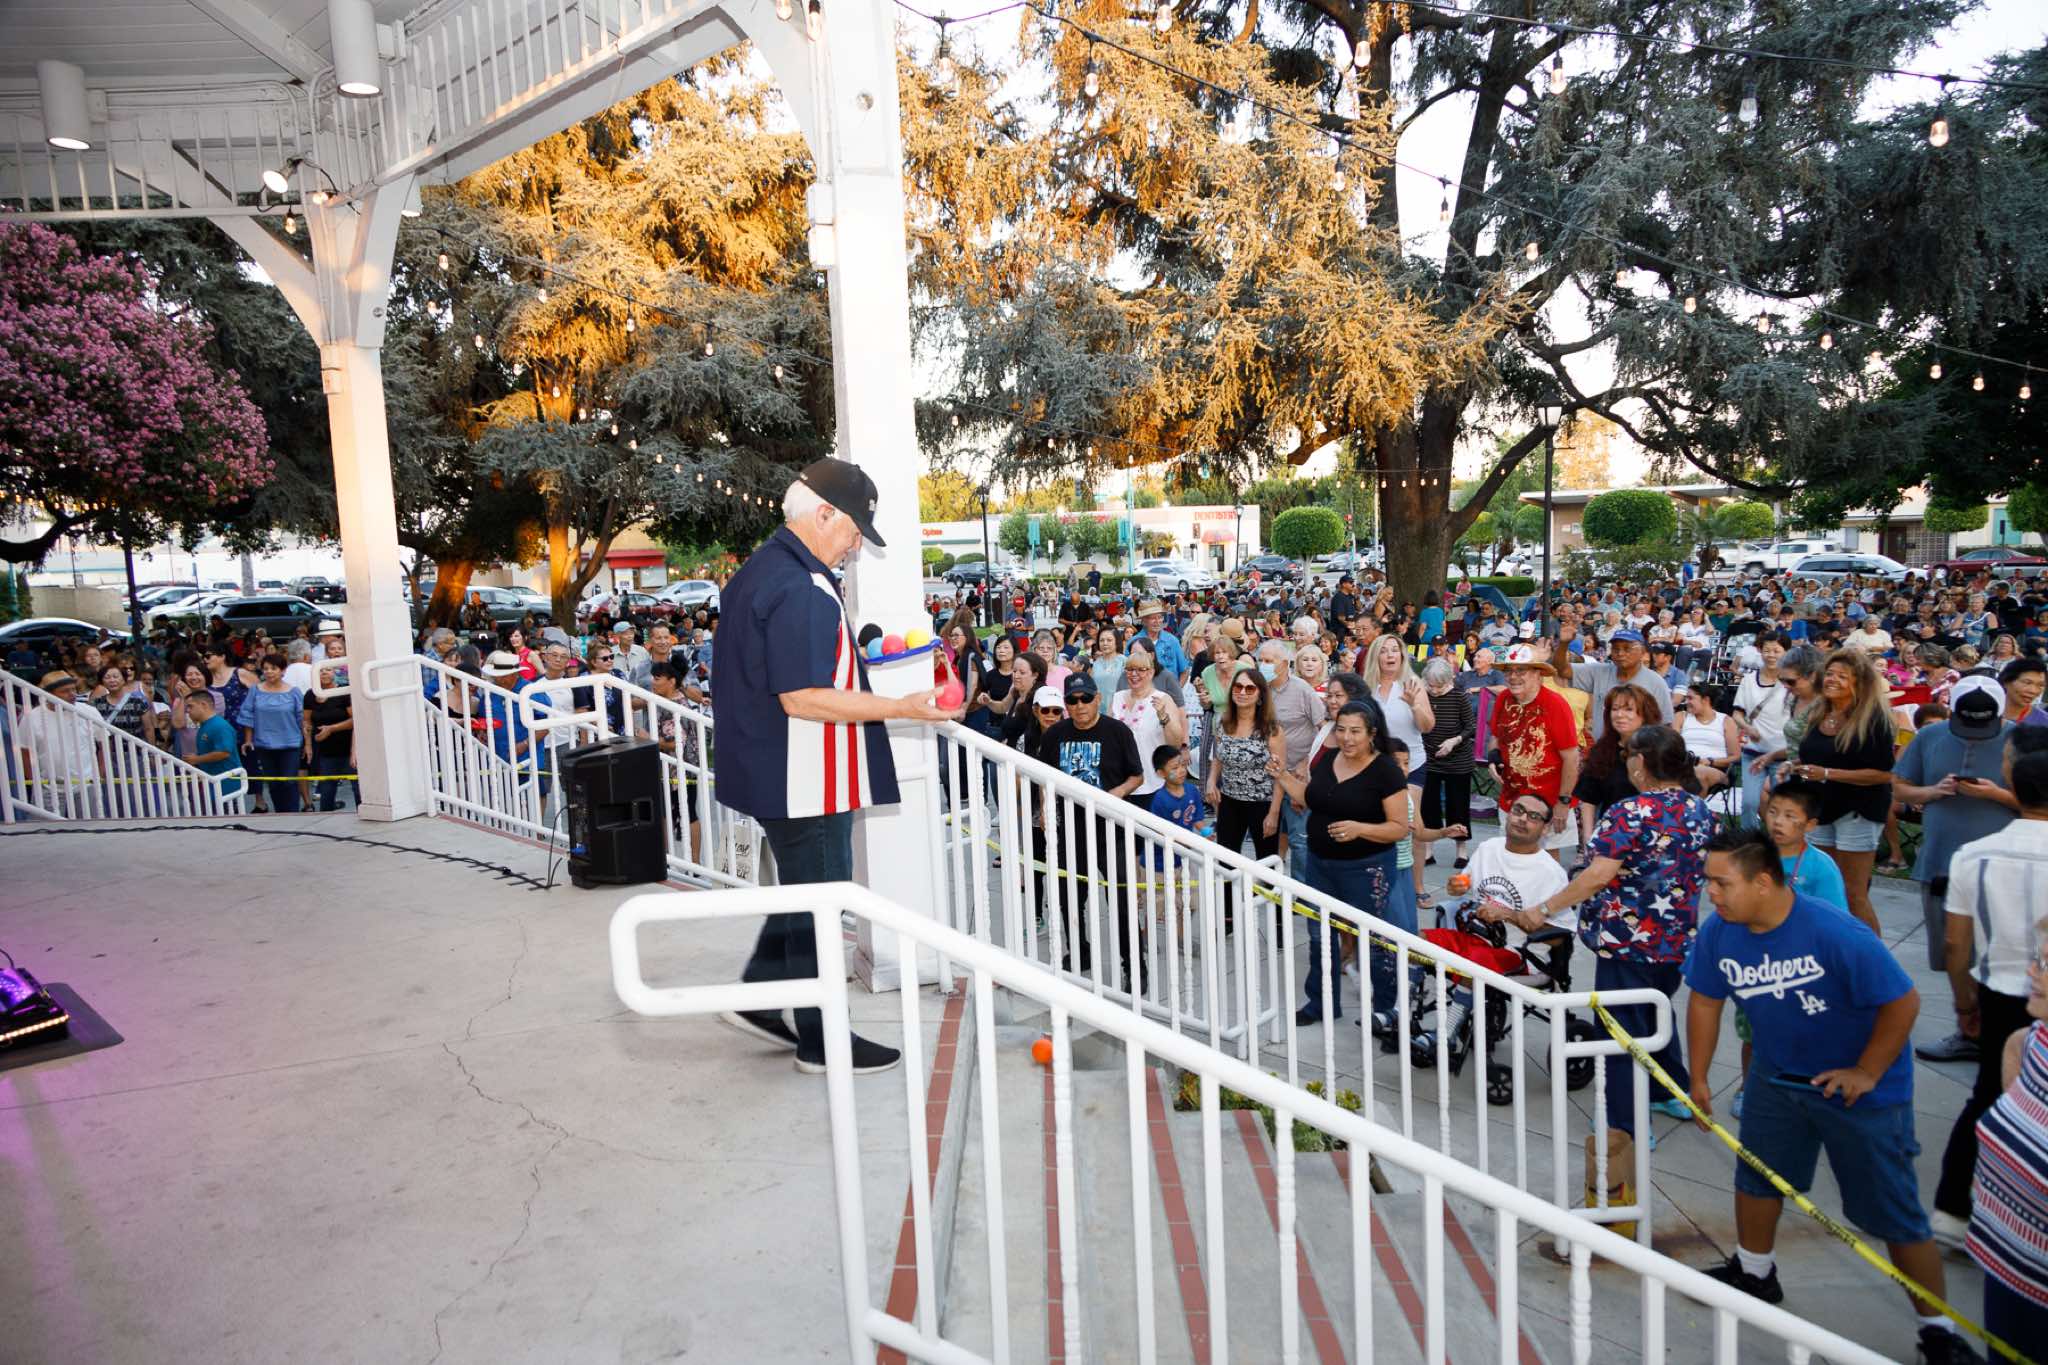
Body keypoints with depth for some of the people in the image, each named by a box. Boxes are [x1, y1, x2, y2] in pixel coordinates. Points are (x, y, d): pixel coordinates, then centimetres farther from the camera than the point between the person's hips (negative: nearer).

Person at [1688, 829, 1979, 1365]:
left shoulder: (1837, 935, -33)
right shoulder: (1717, 933, -17)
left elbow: (1903, 1001, -23)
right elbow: (1706, 1001, -1)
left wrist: (1866, 1074, -17)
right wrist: (1698, 1078, 4)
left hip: (1861, 1086, -5)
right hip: (1778, 1075, 5)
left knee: (1892, 1212, 2)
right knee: (1756, 1176, 17)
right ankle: (1755, 1273, 42)